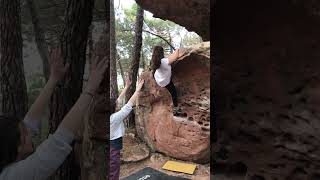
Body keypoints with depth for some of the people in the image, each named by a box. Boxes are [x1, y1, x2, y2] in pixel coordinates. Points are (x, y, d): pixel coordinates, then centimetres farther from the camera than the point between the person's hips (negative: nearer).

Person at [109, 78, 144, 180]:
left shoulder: (112, 116, 0)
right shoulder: (114, 118, -22)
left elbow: (118, 99, 8)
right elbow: (129, 105, -20)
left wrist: (126, 87, 15)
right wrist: (137, 90, -13)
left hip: (112, 147, 9)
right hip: (113, 150, -9)